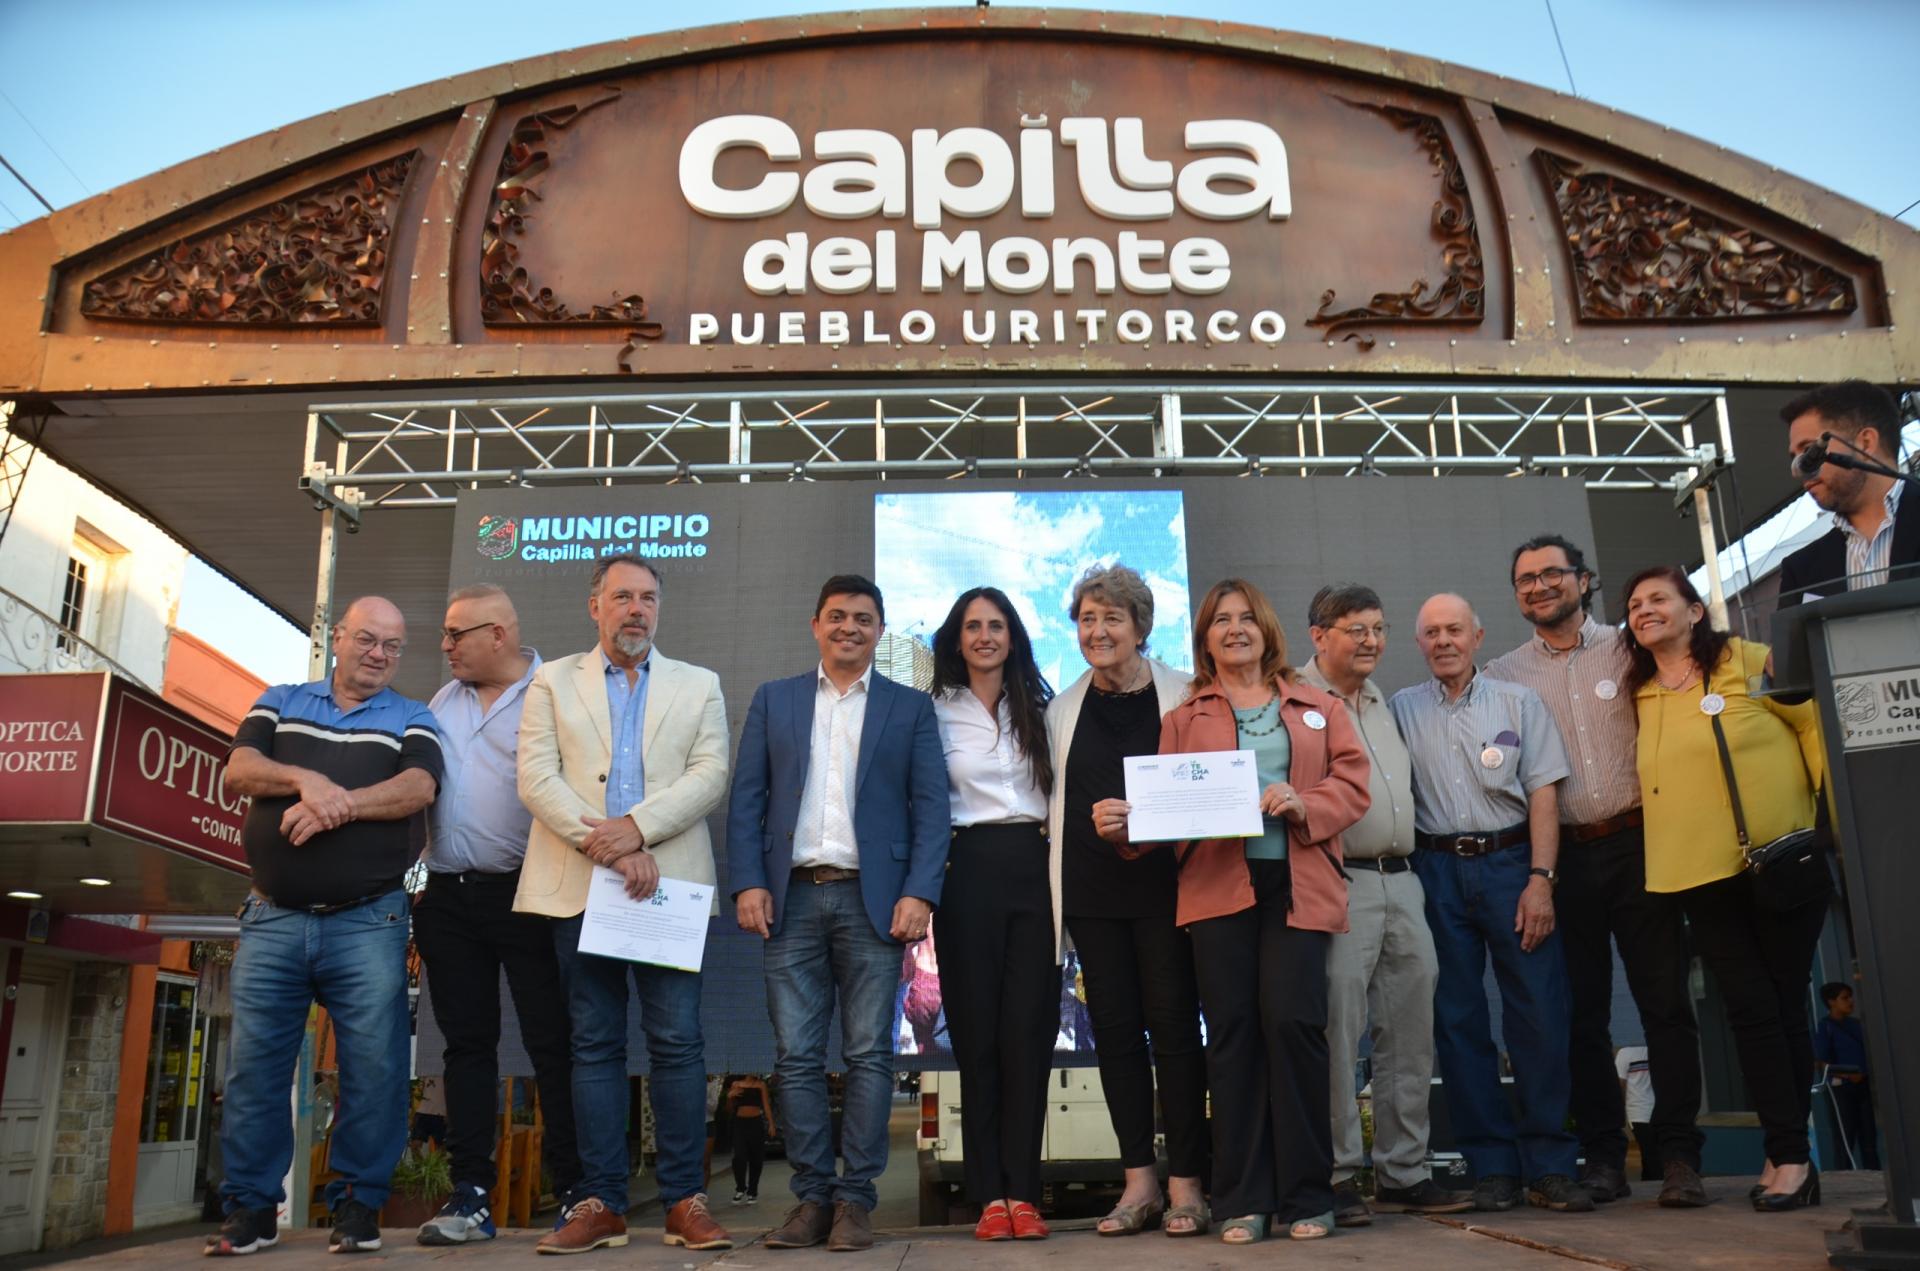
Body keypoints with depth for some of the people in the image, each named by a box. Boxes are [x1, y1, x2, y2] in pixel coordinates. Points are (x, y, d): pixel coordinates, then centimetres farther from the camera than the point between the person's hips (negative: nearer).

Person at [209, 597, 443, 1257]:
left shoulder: (413, 719, 9)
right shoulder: (280, 702, 15)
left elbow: (417, 788, -9)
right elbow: (240, 769, 0)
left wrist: (336, 804, -20)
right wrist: (306, 780, -18)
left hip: (368, 922, -1)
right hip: (273, 918, 2)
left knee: (373, 1066, -3)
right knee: (254, 1064, 2)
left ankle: (357, 1205, 9)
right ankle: (250, 1207, 13)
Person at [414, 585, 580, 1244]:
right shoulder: (443, 702, 16)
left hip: (526, 893, -6)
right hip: (449, 895, 6)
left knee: (552, 1042, -2)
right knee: (467, 1042, 8)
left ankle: (574, 1191, 5)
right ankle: (471, 1196, 14)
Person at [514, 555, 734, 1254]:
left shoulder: (699, 686, 13)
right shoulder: (553, 682, 12)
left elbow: (710, 775, 0)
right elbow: (536, 778, 0)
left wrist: (637, 828, -14)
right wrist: (607, 847, -12)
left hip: (668, 883, 0)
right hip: (580, 886, 0)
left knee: (678, 1040, -2)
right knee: (595, 1044, 5)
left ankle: (685, 1201, 6)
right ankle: (600, 1203, 12)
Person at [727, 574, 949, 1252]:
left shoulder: (911, 707, 9)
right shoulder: (773, 700, 13)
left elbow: (930, 806, 2)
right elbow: (747, 800, 8)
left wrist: (919, 892, -9)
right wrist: (748, 883, -3)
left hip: (872, 898, -1)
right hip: (792, 896, 1)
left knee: (868, 1054, 0)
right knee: (796, 1056, 2)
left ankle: (856, 1198, 9)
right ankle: (811, 1196, 11)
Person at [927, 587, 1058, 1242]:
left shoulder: (1039, 707, 12)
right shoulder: (936, 712, 6)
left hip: (1034, 867, 1)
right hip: (969, 872, -1)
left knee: (1029, 1030, -1)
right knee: (976, 1032, 1)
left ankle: (1022, 1192, 6)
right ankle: (989, 1194, 8)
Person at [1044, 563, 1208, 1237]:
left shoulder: (1180, 695, -1)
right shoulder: (1064, 707, 11)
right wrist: (1092, 820, 1)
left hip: (1163, 883, -3)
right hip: (1091, 889, 4)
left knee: (1173, 1024, 0)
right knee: (1114, 1026, 6)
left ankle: (1185, 1182, 9)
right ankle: (1139, 1180, 15)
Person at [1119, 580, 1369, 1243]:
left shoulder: (1317, 706, 16)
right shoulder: (1185, 716, 15)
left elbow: (1352, 781, 8)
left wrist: (1303, 804, -10)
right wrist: (1130, 823, -12)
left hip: (1296, 884, 0)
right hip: (1217, 886, 1)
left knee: (1293, 1021, -10)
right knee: (1232, 1031, 0)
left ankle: (1306, 1196, 4)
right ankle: (1242, 1201, 8)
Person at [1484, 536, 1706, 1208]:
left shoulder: (1625, 648, 6)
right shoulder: (1503, 675, 7)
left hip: (1636, 843, -1)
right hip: (1562, 856, 1)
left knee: (1666, 1001, -1)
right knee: (1582, 1013, 6)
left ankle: (1679, 1156, 9)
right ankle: (1603, 1154, 16)